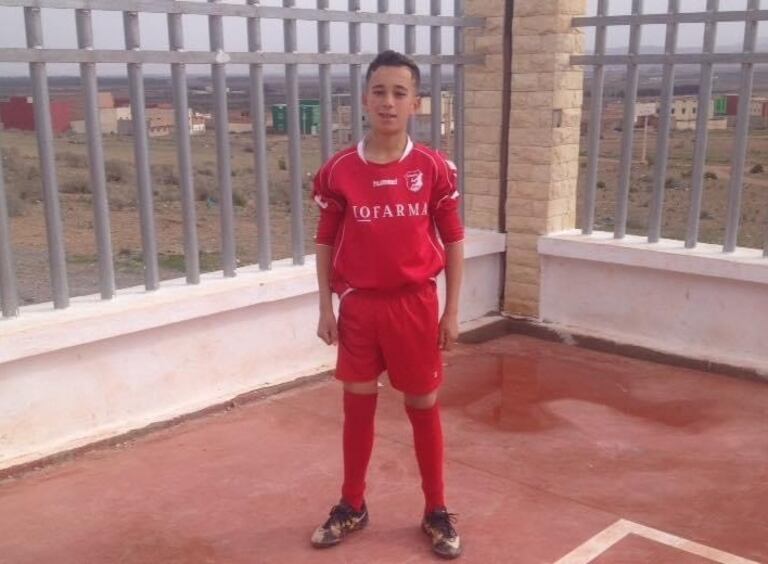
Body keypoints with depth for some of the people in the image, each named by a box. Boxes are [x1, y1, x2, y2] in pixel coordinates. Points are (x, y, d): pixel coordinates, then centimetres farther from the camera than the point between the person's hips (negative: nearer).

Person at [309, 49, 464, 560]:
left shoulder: (435, 168, -5)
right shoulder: (339, 171, -3)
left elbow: (453, 241, 1)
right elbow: (326, 243, 5)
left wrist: (452, 311, -1)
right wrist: (326, 307, 2)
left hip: (415, 305, -1)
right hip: (358, 306, 1)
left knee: (425, 407, 10)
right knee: (358, 407, 12)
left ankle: (437, 512, 26)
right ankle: (352, 506, 31)